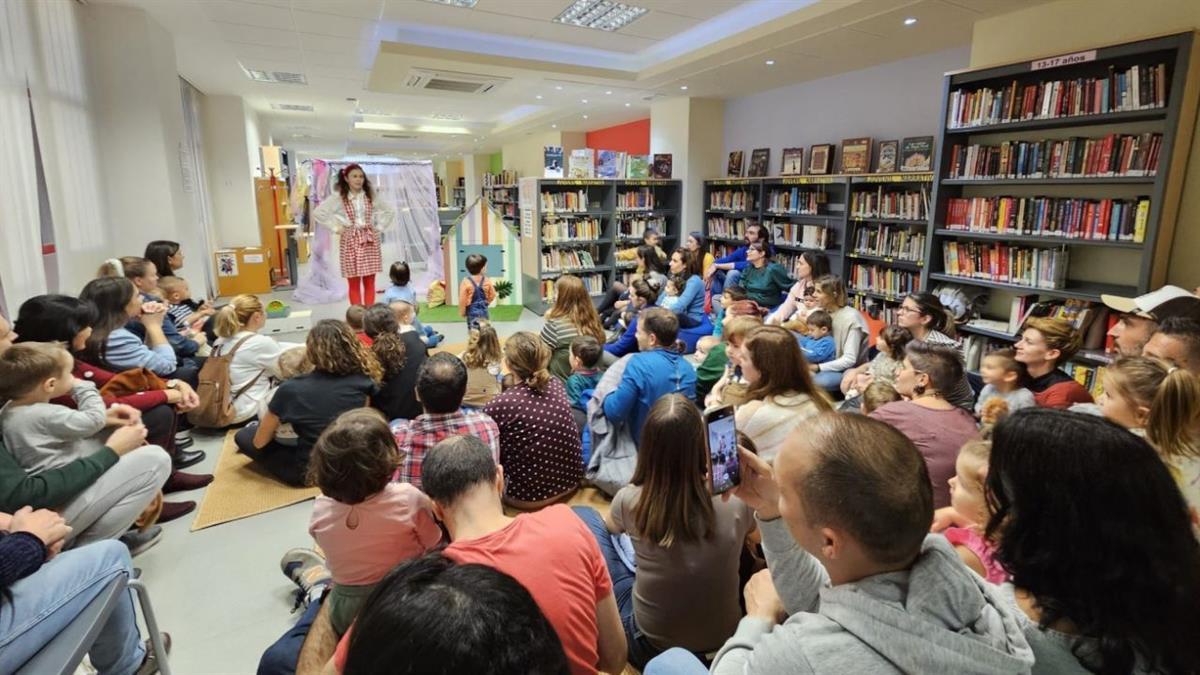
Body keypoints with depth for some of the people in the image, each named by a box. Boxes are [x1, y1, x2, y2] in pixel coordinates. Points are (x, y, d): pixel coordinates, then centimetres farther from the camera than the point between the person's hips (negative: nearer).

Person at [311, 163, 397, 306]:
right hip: (350, 242, -2)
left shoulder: (371, 197, 4)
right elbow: (317, 213, -6)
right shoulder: (339, 199, -3)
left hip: (370, 241, 2)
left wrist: (379, 227, 4)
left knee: (369, 283, 5)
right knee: (354, 284, 3)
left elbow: (391, 211, 11)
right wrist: (335, 228, -7)